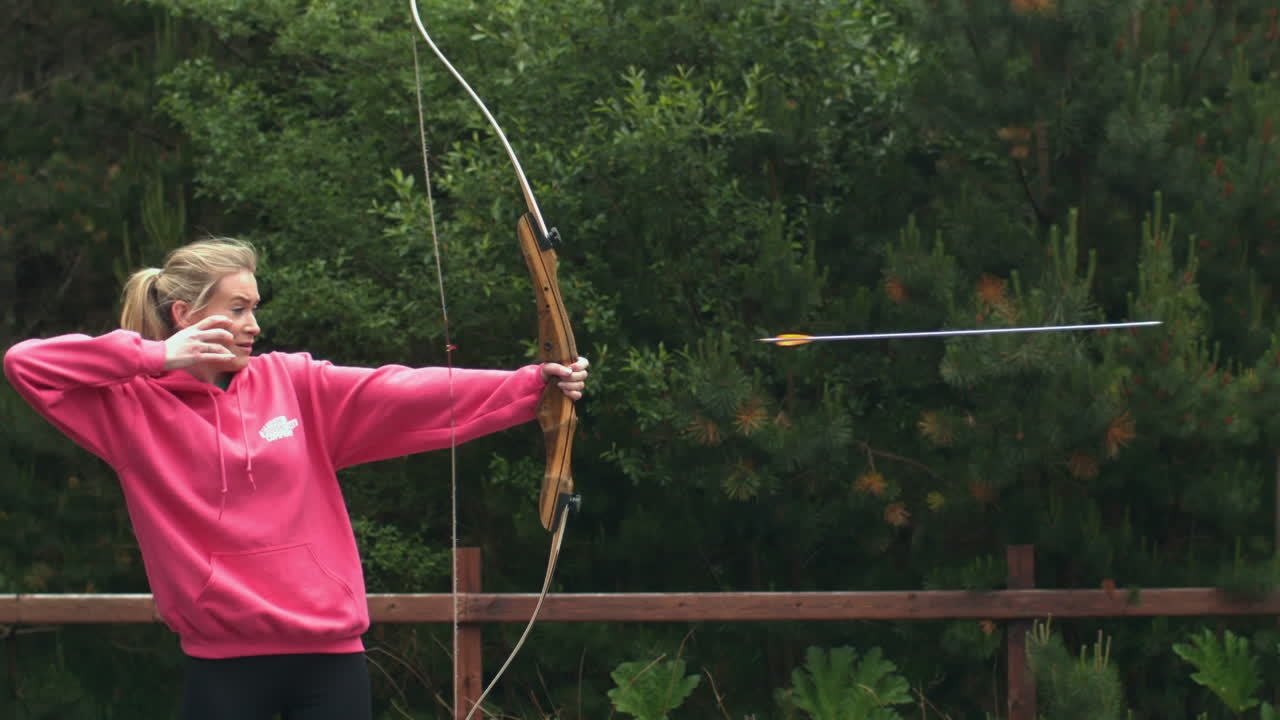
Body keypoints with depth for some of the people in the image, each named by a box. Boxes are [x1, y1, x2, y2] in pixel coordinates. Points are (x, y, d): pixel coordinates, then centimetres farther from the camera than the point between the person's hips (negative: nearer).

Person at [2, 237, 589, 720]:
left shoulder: (292, 383, 7)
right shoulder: (133, 405, 0)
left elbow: (407, 395, -1)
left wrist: (534, 383, -12)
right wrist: (155, 355, -12)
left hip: (330, 651, 2)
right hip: (224, 662, -2)